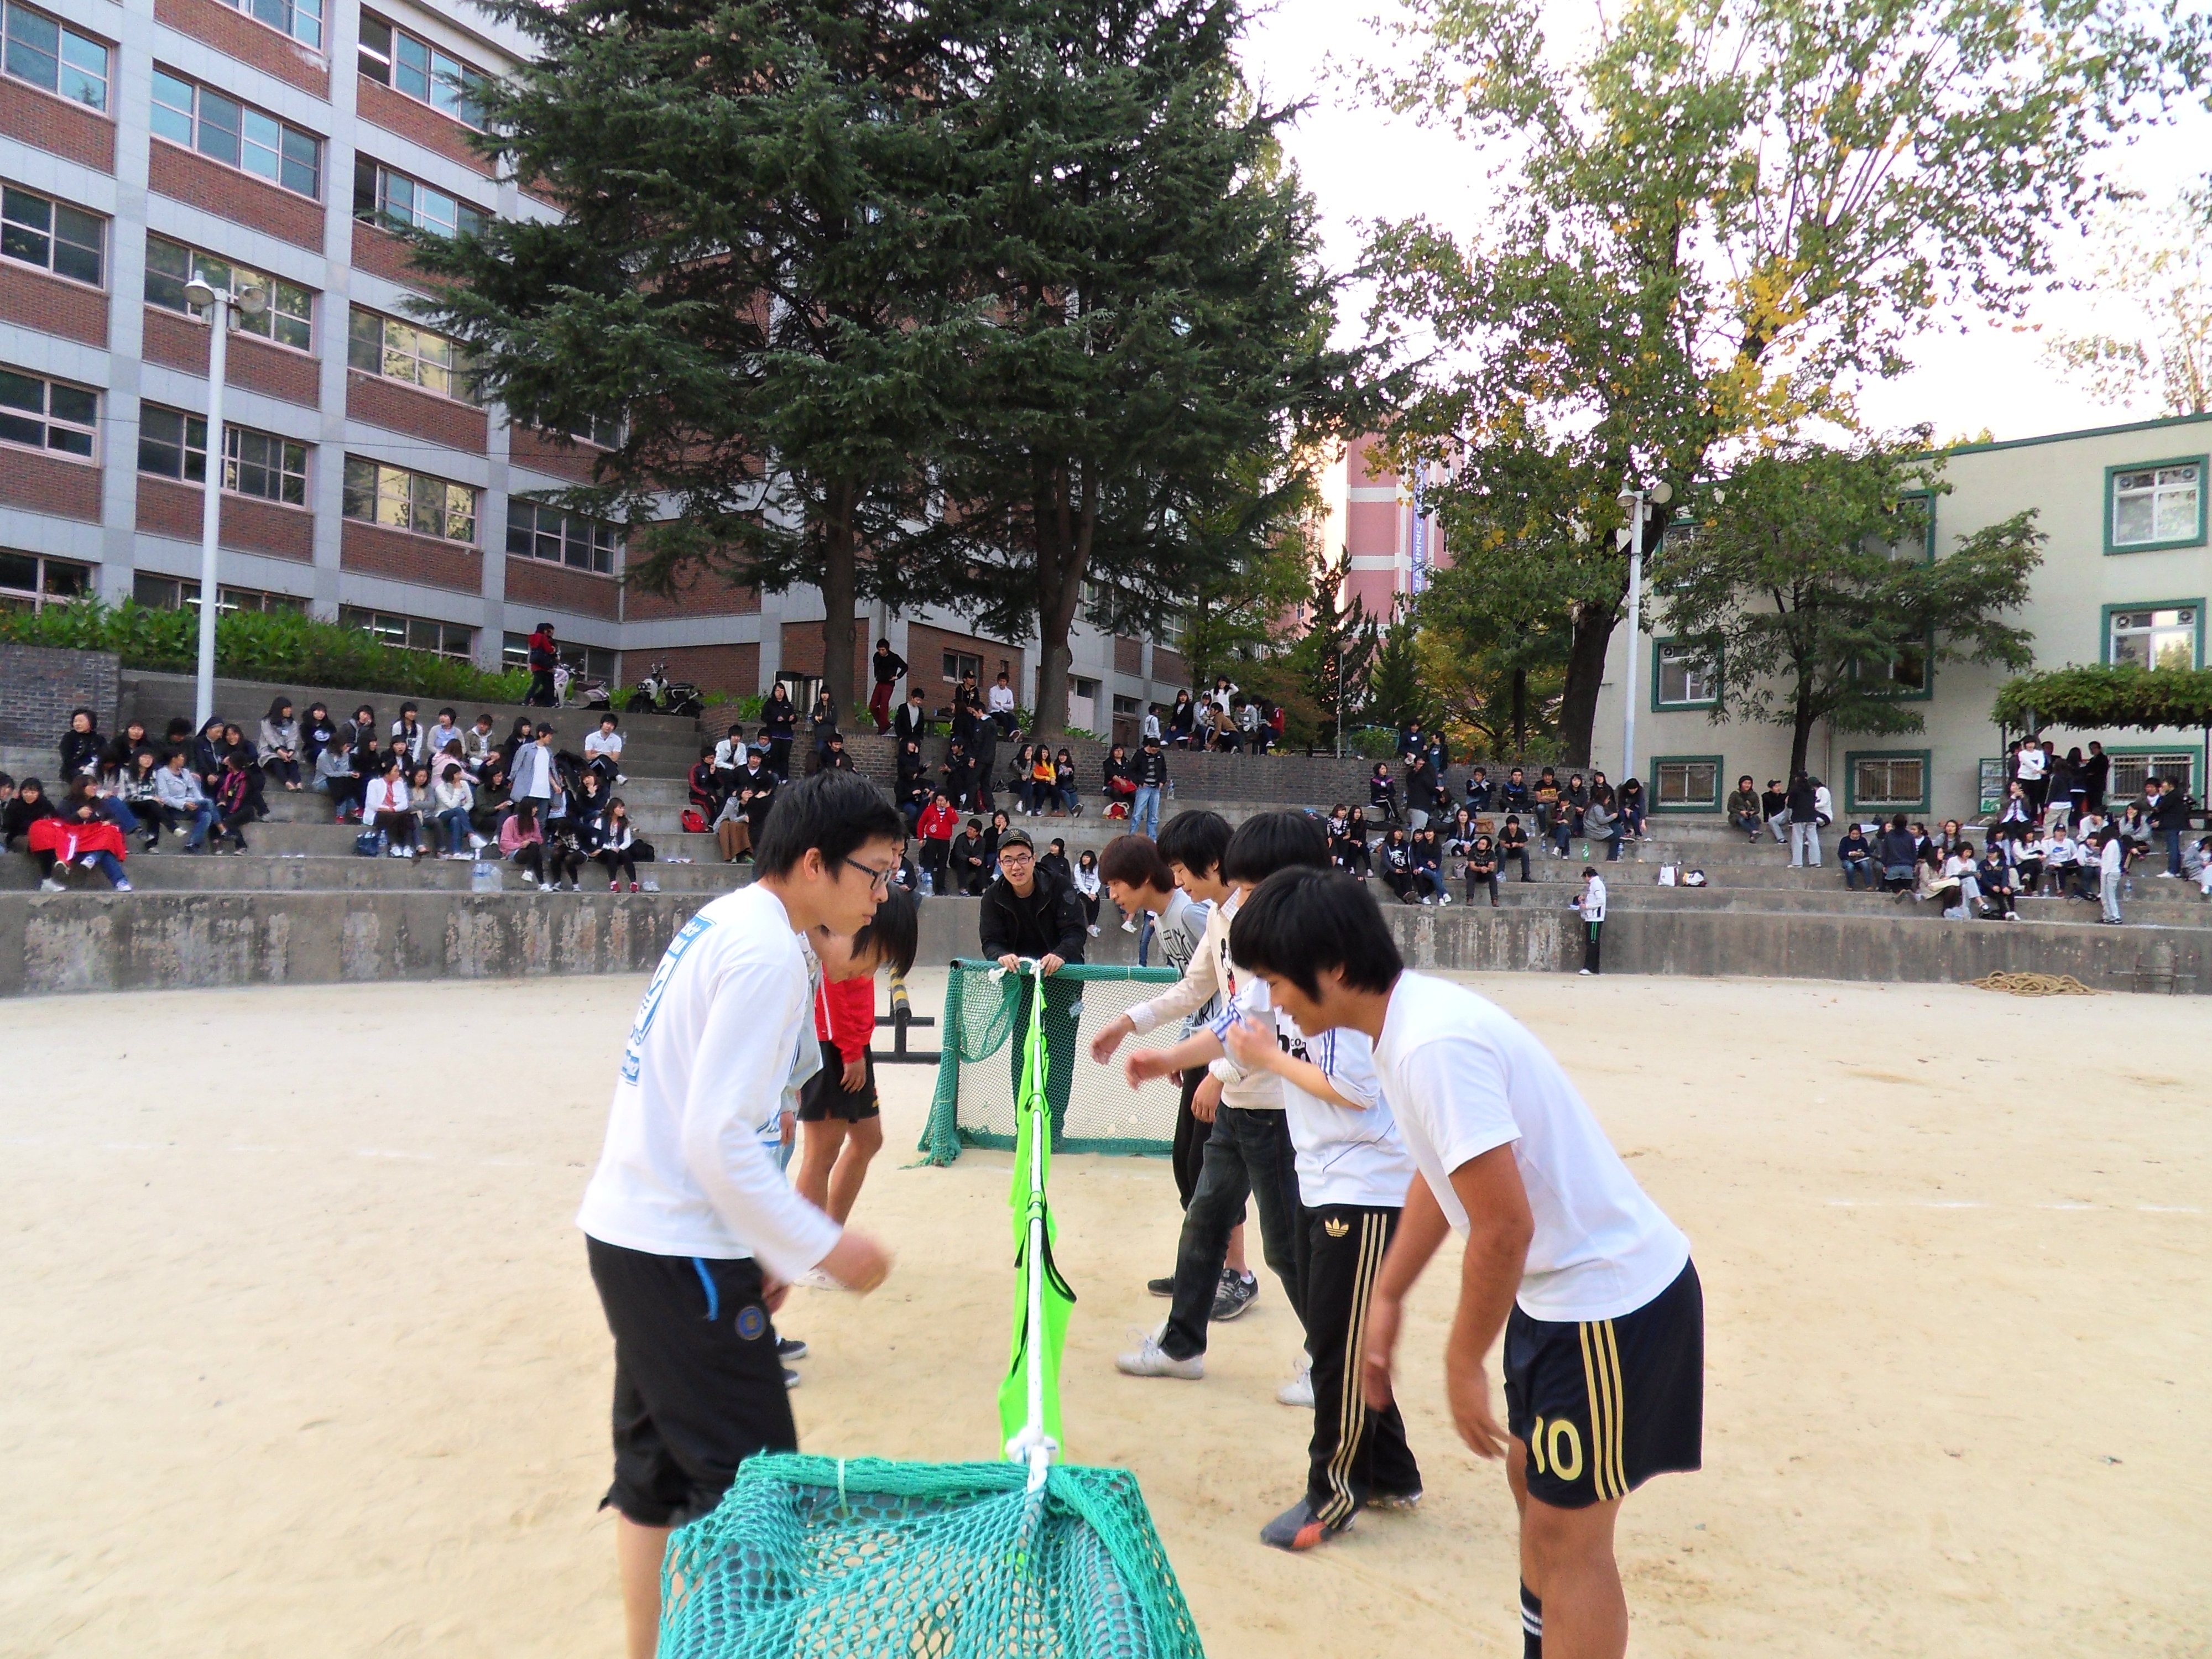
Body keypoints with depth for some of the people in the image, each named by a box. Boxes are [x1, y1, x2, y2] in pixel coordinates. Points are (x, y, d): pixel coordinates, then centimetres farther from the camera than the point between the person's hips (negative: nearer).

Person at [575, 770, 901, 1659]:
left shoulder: (719, 922, 10)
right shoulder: (769, 954, -19)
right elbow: (720, 1140, -23)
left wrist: (760, 1248, 14)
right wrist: (820, 1246, -15)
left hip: (627, 1232, 10)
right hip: (678, 1254, -10)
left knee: (655, 1472, 18)